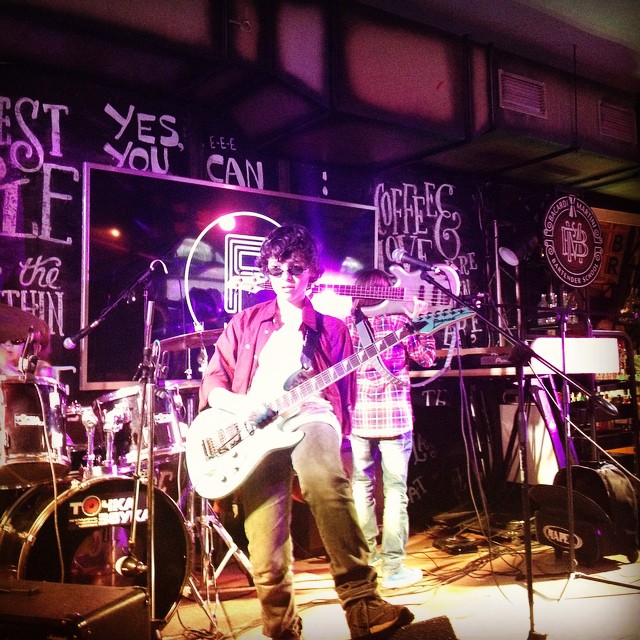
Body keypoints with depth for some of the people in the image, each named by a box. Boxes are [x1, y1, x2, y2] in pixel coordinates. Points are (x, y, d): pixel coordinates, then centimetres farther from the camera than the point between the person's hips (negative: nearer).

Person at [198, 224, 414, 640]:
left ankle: (363, 605, -35)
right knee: (267, 553, -10)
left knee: (326, 483, -36)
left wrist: (338, 436, -1)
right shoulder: (246, 323, 22)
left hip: (310, 416, -1)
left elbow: (345, 395, 17)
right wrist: (239, 404, -5)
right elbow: (213, 380, 16)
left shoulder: (332, 329, 20)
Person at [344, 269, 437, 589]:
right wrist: (420, 319, 13)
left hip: (358, 415, 3)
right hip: (394, 415, -2)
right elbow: (426, 357, 4)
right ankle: (393, 567, 2)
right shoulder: (399, 320, -2)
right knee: (395, 491, 2)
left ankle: (365, 554, 24)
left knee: (361, 486, 14)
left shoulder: (347, 322, 3)